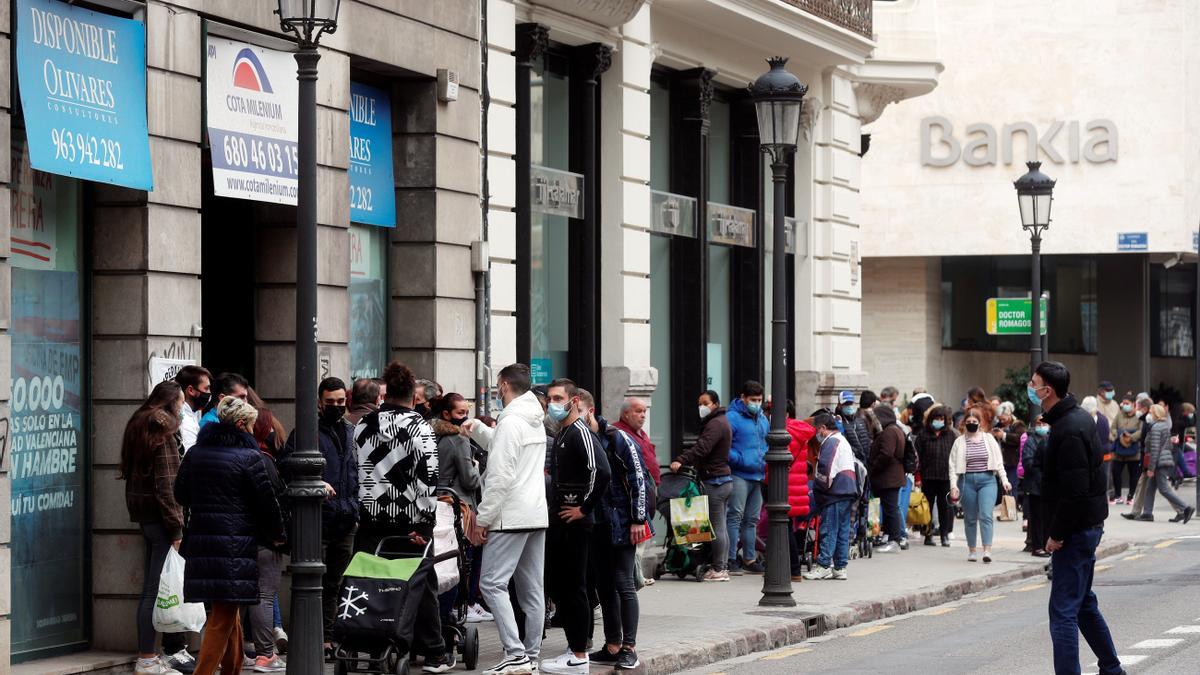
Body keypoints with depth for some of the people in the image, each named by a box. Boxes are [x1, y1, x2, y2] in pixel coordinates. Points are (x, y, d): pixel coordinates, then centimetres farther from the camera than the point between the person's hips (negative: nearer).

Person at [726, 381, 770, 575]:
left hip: (758, 476, 8)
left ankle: (749, 559, 21)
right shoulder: (732, 418, -8)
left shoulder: (762, 419, 17)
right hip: (739, 475, -8)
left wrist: (766, 460, 11)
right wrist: (740, 460, -19)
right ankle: (731, 559, -11)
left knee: (752, 519, 14)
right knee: (735, 516, -11)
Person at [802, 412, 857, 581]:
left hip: (835, 493, -10)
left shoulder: (830, 442, -10)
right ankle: (840, 568, 10)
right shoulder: (843, 440, 23)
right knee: (843, 530, 9)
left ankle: (824, 565, -7)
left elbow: (825, 468, -19)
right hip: (847, 492, 10)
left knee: (829, 529, -7)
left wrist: (822, 485, -3)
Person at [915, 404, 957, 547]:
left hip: (946, 476, 1)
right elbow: (917, 456, 1)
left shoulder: (951, 435, 8)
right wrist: (918, 476, -5)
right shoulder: (923, 434, 4)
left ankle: (945, 534, 8)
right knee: (928, 505, 3)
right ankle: (928, 534, 10)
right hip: (928, 476, -1)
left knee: (945, 506, 2)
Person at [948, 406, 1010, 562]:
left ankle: (987, 550, -20)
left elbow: (998, 461, 8)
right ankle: (971, 550, 16)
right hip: (967, 481, 1)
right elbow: (953, 465, 2)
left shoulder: (989, 439, 7)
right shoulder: (959, 442, 5)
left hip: (987, 480, -1)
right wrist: (953, 484, -8)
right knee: (970, 518, 6)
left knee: (986, 516, -14)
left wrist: (1004, 479, -2)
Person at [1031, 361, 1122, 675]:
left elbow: (1075, 492, -26)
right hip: (1088, 525, 11)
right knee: (1084, 604, 21)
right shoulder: (1079, 417, 11)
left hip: (1076, 531, -11)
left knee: (1063, 611, -8)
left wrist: (1057, 534, -18)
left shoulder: (1069, 431, -21)